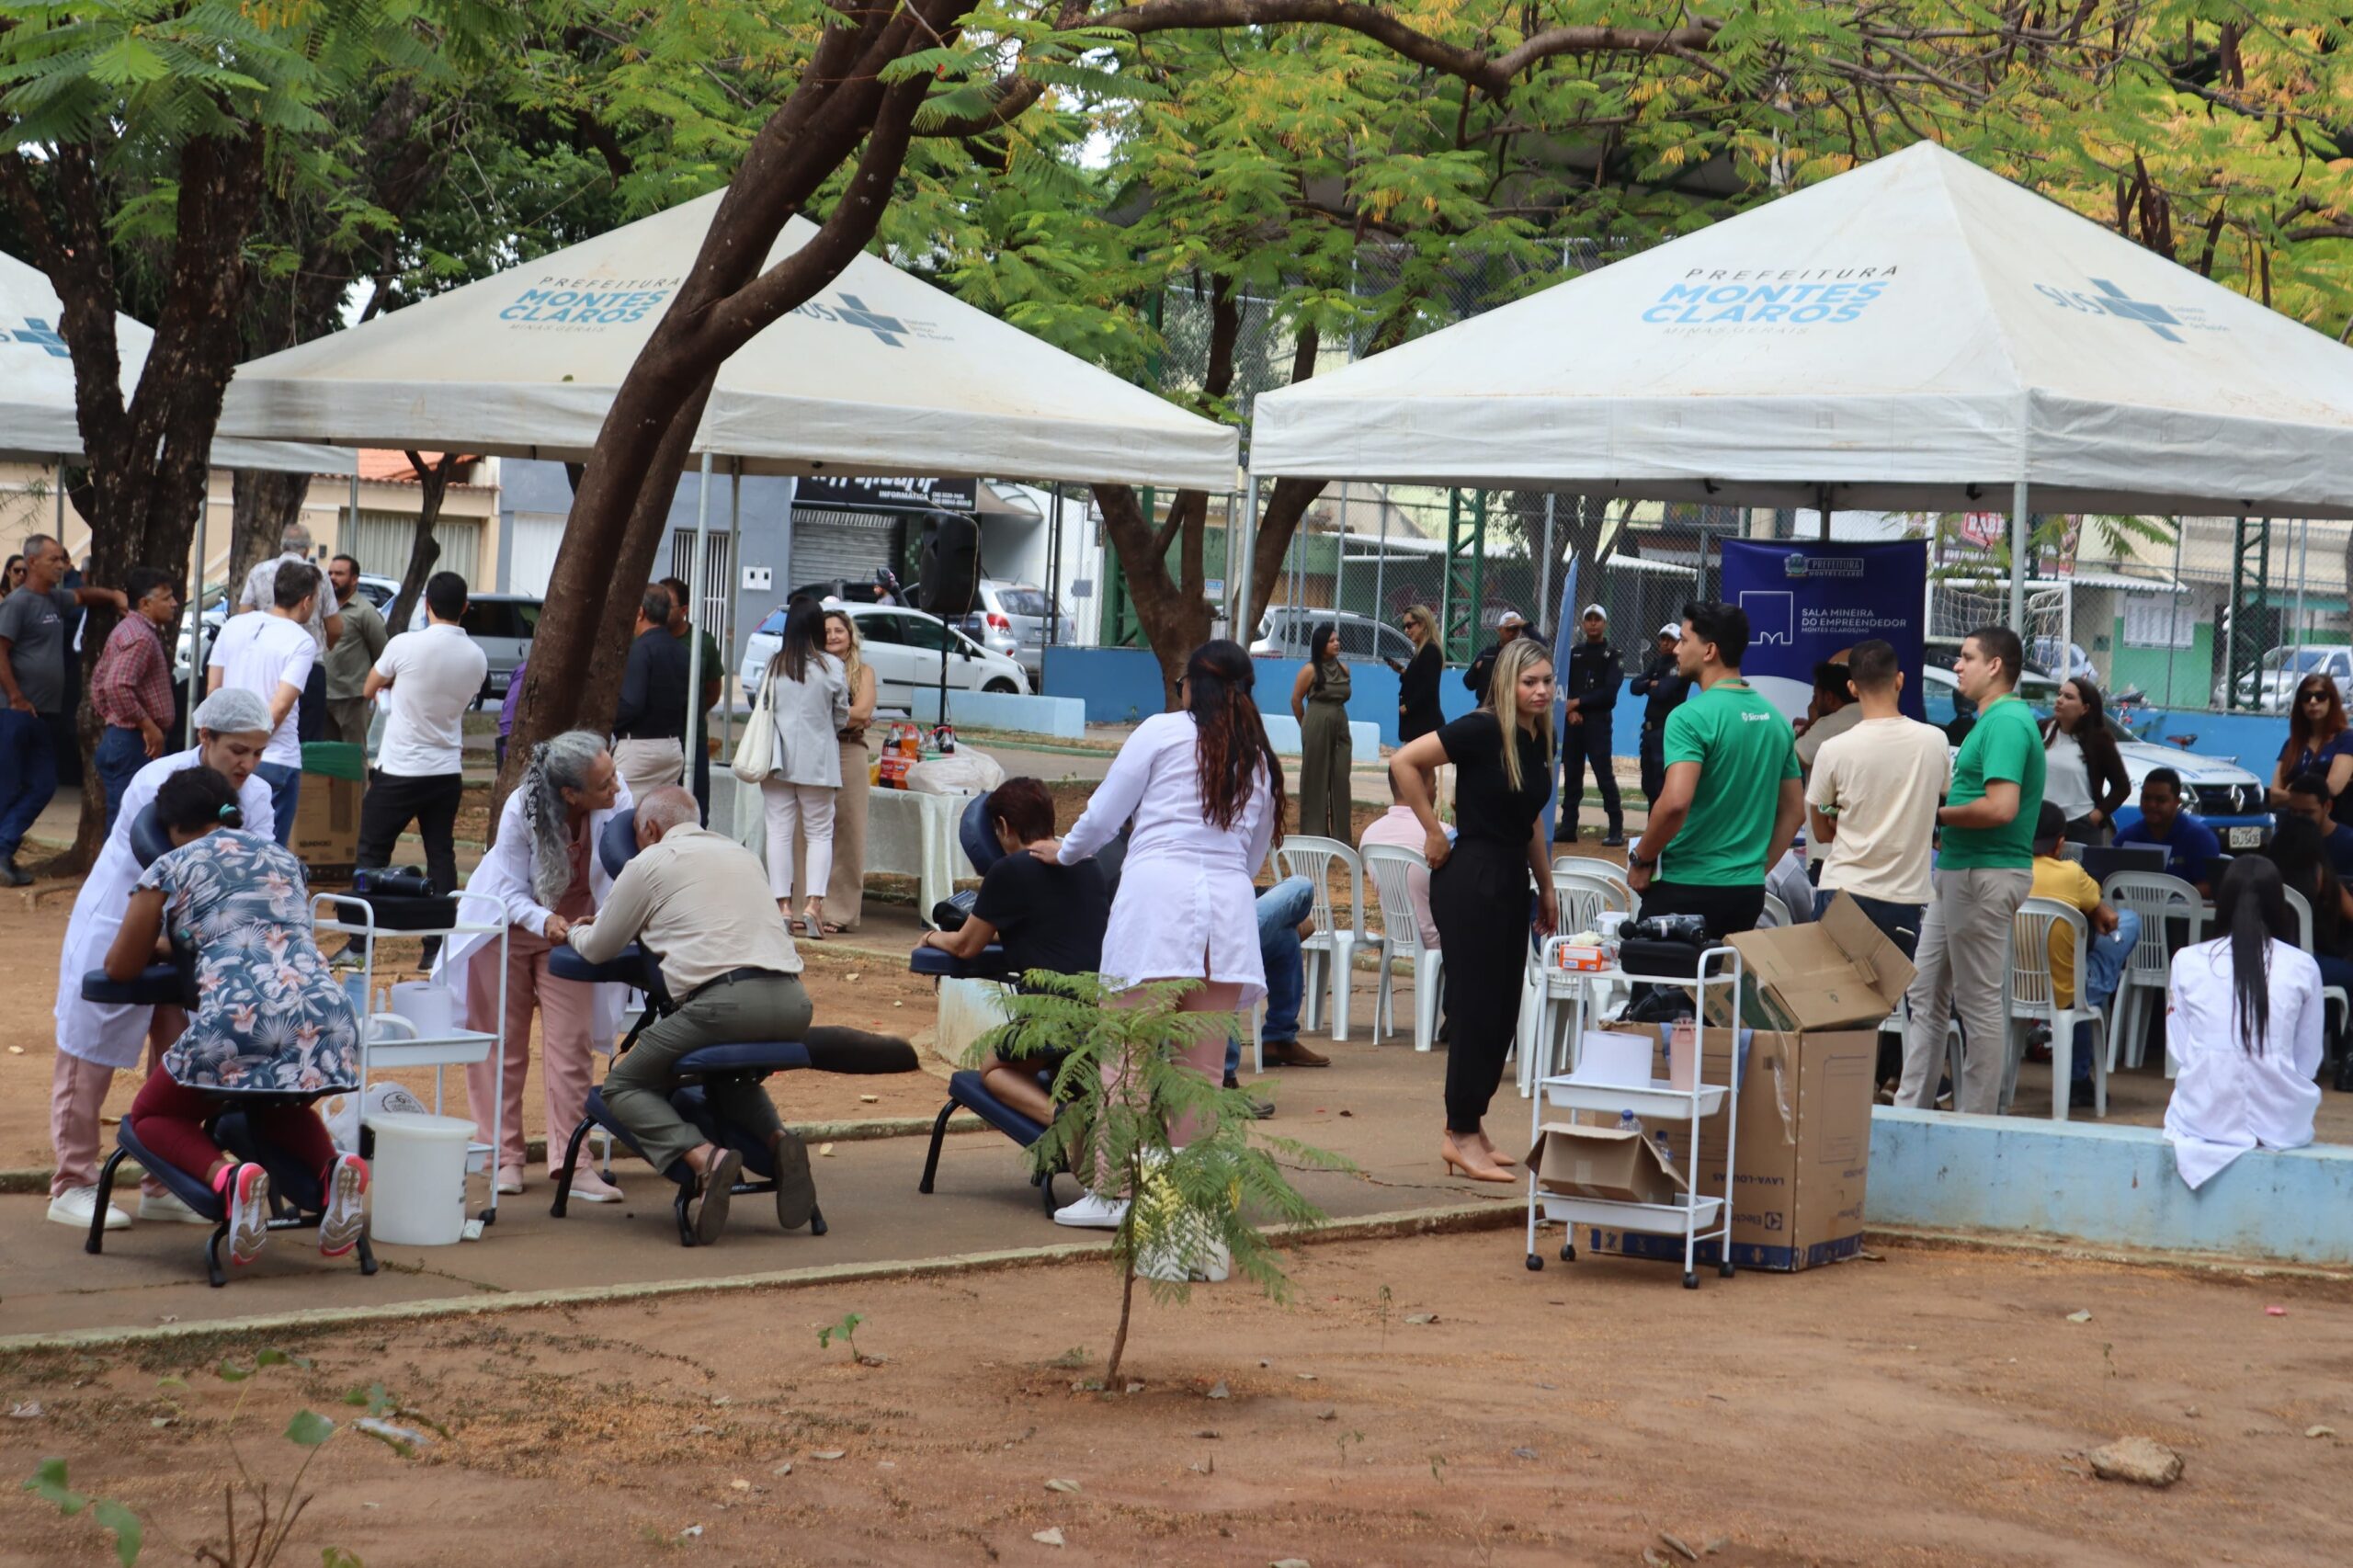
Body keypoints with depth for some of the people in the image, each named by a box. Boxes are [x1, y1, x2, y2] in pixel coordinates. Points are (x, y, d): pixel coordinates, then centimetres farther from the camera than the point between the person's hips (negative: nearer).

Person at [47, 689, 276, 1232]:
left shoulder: (256, 796, -5)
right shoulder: (158, 786, -24)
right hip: (118, 928, -6)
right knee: (91, 1056, 1)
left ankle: (164, 1187, 18)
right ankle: (72, 1185, 10)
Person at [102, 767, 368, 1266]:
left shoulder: (171, 868, 13)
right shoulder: (283, 856, 27)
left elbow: (119, 968, 20)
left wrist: (161, 950, 42)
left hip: (237, 1018, -5)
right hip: (326, 1014, 5)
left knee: (153, 1115, 22)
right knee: (278, 1107, 36)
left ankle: (228, 1175, -12)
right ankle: (332, 1167, 1)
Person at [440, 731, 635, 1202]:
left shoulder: (619, 801, -25)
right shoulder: (521, 811, -29)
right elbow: (513, 892, -19)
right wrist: (544, 921, -38)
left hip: (572, 931, 1)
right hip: (508, 928, -1)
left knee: (571, 1045, -6)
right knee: (504, 1045, 6)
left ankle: (569, 1161, -5)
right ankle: (505, 1156, 16)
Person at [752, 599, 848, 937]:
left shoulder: (774, 665, -2)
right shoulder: (831, 667, -7)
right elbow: (841, 717, 2)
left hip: (779, 759, 1)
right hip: (818, 762, -1)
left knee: (780, 831, 5)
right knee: (819, 832, 4)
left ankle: (782, 905, 1)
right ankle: (814, 902, -10)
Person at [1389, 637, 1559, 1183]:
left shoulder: (1539, 741, 10)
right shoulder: (1483, 731, -14)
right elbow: (1404, 762, -18)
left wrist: (1546, 888, 24)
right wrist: (1434, 832, -13)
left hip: (1511, 882, 8)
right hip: (1471, 879, -8)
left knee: (1502, 1010, 10)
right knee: (1477, 1009, -4)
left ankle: (1469, 1126, 20)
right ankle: (1461, 1137, 4)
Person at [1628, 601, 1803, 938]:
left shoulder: (1691, 717, -14)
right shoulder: (1774, 718, 9)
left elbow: (1675, 803, -26)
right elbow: (1794, 810, 15)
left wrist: (1642, 861, -11)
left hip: (1686, 889, -7)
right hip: (1748, 891, 7)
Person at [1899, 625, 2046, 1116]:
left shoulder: (2007, 723, -17)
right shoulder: (1991, 721, 16)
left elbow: (2001, 807, -26)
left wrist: (1938, 815, -14)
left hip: (1985, 875, -11)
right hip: (1959, 872, 11)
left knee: (1979, 1003, -3)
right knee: (1925, 995, 14)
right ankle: (1910, 1109, 19)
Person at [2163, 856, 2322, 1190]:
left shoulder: (2187, 962, -2)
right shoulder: (2303, 968, -2)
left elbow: (2179, 1049, 2)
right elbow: (2308, 1060, 3)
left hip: (2204, 1120, 0)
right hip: (2281, 1122, 0)